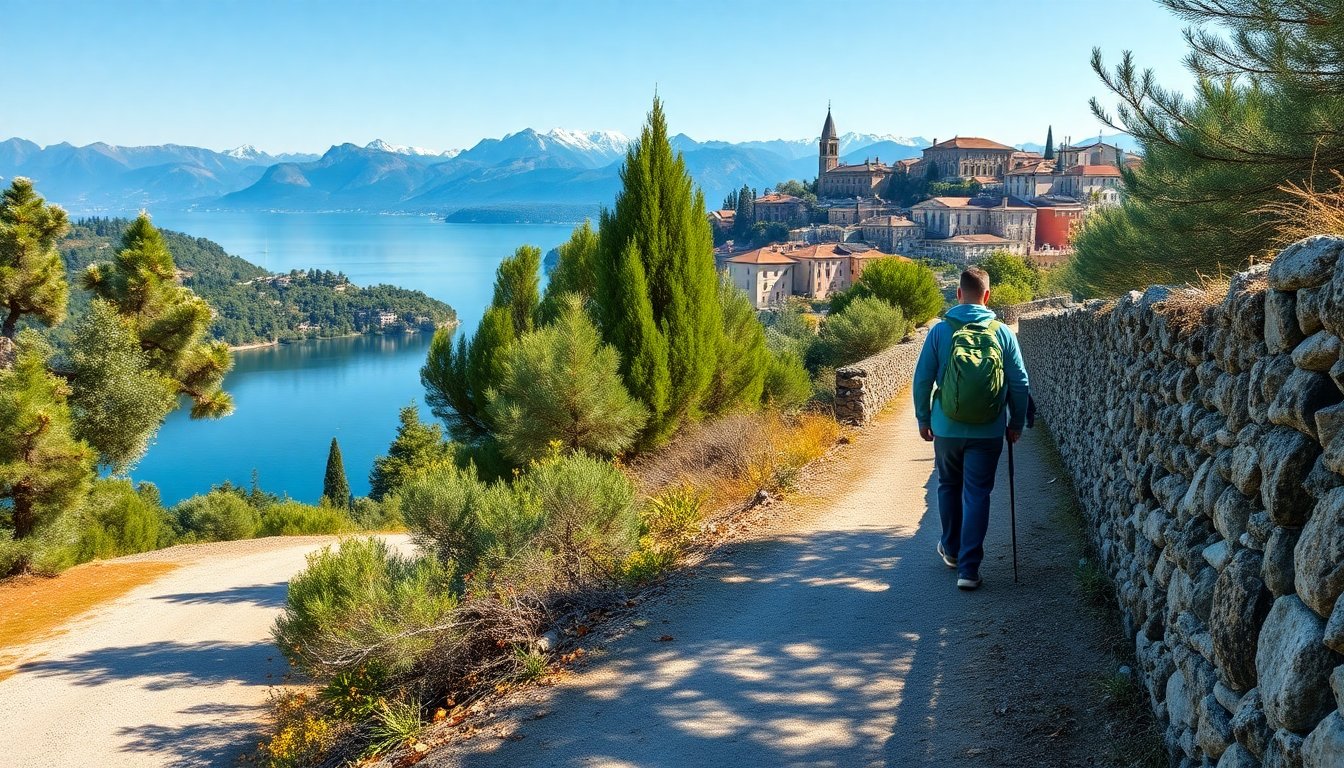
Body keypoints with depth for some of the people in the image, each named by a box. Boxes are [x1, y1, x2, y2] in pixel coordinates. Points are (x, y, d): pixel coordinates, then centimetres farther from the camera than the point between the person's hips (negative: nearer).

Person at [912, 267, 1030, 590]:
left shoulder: (940, 330, -5)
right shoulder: (1003, 333, -3)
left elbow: (922, 379, -2)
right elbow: (1019, 383, 1)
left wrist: (923, 419, 9)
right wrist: (1017, 423, 13)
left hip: (947, 429, 1)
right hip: (988, 431, 0)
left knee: (949, 487, 21)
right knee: (977, 495, 4)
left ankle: (951, 549, 37)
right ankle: (968, 568, -1)